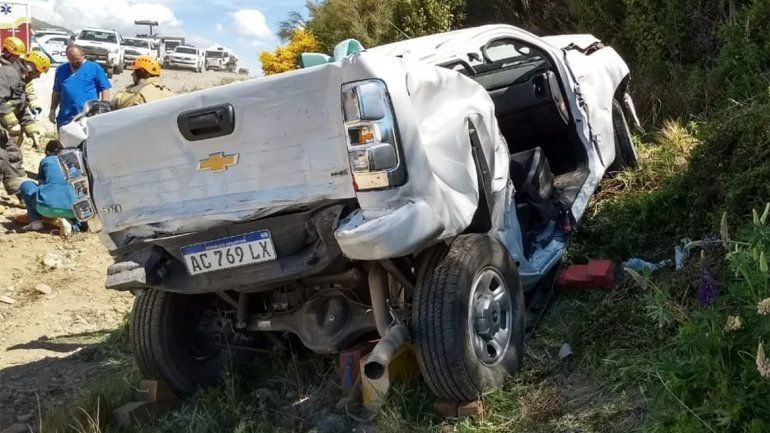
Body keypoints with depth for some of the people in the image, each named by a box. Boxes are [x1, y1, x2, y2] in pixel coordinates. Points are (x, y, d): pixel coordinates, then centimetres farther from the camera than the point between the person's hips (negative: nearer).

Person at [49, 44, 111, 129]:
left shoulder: (94, 68, 2)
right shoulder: (61, 69, 14)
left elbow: (105, 89, 0)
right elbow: (56, 92, 21)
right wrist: (52, 110, 15)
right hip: (65, 117, 4)